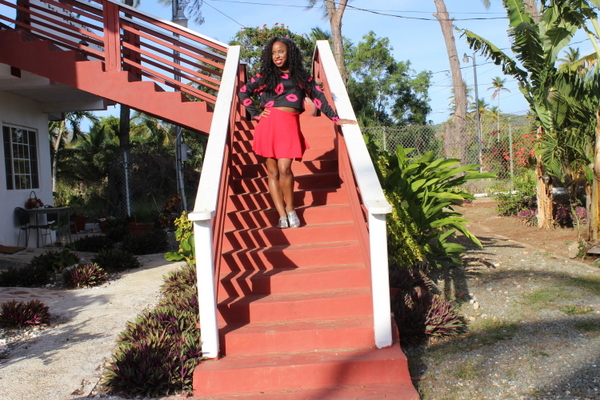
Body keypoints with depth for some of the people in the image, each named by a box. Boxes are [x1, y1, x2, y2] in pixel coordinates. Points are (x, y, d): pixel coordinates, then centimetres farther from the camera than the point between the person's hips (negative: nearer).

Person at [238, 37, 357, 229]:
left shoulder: (301, 76, 14)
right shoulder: (265, 75, 12)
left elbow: (318, 96, 11)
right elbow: (243, 92, 18)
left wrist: (335, 118, 4)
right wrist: (255, 114, 9)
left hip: (290, 126, -1)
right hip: (269, 124, 1)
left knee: (284, 169, -14)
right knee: (272, 172, -1)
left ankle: (290, 209, 6)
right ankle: (282, 215, 3)